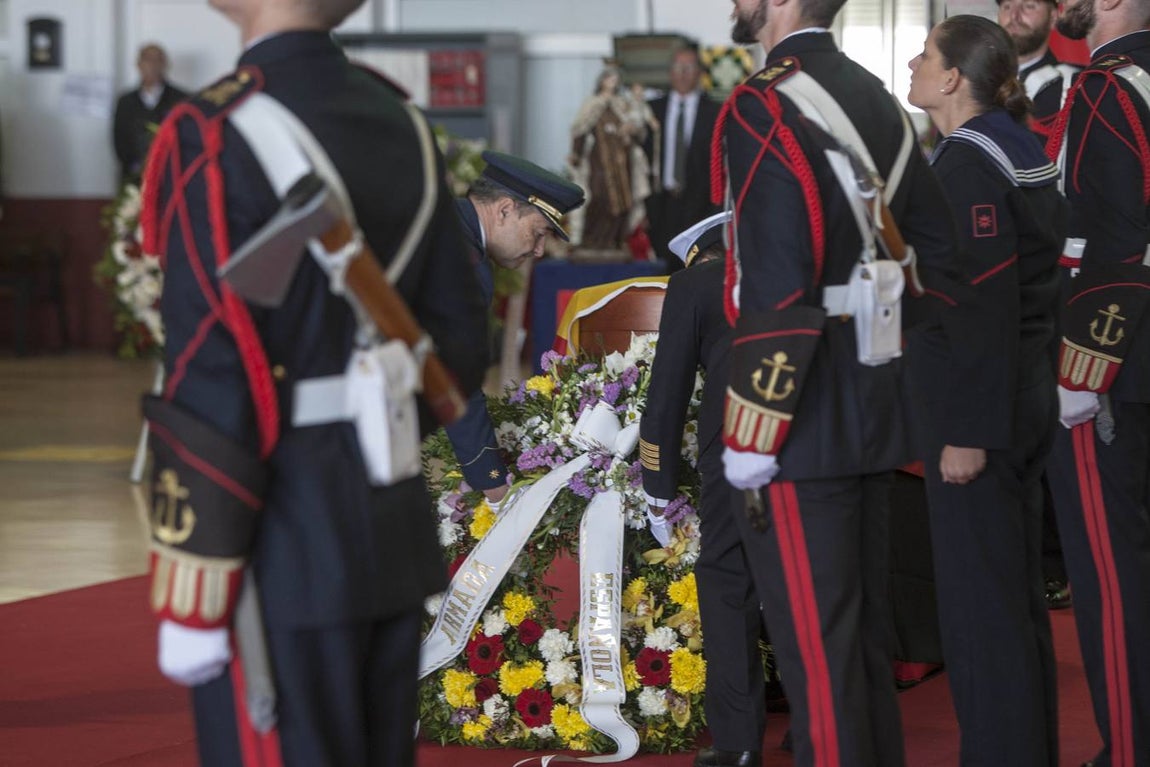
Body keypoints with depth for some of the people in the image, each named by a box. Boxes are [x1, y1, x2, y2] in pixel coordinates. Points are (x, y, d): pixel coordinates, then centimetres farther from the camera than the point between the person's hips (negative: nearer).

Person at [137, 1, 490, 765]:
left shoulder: (219, 137, -16)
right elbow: (460, 338, 12)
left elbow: (213, 383, -19)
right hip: (394, 525, 7)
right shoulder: (400, 121, 7)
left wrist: (189, 603, -15)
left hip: (284, 555, -7)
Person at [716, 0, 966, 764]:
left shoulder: (764, 109, -16)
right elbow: (941, 248, 15)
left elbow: (776, 293, -21)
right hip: (877, 411, 8)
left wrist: (750, 439, -17)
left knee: (815, 641, -2)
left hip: (802, 427, -8)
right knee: (866, 626, 17)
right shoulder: (879, 100, 9)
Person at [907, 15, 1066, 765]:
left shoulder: (967, 164, -16)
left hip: (978, 408, -10)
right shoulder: (1022, 151, 12)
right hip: (1026, 400, 10)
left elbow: (984, 310, -21)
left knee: (978, 603, -3)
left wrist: (970, 431, -21)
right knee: (1018, 596, 16)